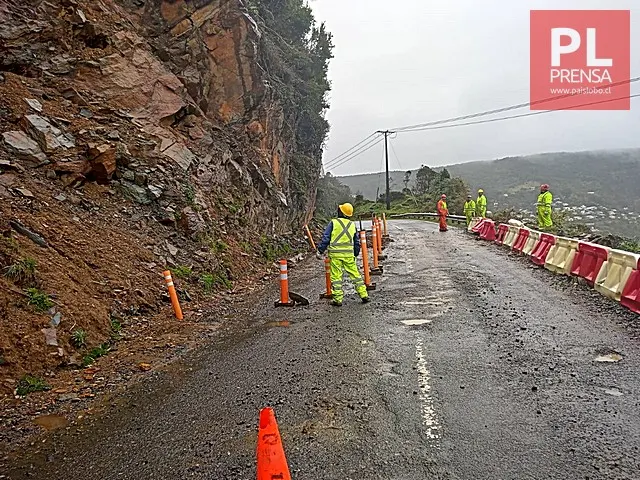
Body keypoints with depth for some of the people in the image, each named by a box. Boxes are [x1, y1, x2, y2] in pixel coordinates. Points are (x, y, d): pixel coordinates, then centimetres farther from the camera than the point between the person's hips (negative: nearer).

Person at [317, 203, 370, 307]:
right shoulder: (353, 225, 7)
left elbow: (325, 238, -7)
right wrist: (356, 255, 23)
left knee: (336, 277, 3)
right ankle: (364, 295, 14)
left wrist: (320, 251, -1)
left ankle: (338, 299, 6)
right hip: (349, 254, 3)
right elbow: (356, 243, 13)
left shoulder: (333, 223, -5)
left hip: (335, 254, -3)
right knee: (355, 274, 11)